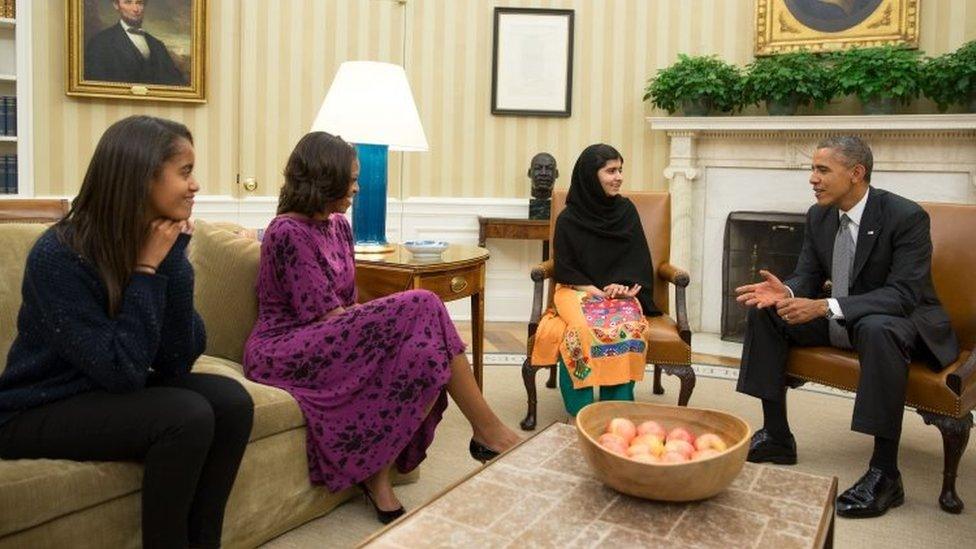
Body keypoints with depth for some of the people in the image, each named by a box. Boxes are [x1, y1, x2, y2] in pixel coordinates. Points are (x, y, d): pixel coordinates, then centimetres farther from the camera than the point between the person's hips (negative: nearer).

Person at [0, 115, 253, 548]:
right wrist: (146, 270, -24)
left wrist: (173, 257, -19)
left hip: (114, 395, 6)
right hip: (40, 412, -6)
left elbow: (177, 363, -13)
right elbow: (122, 371, -27)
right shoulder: (59, 255, -24)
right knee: (187, 415, -27)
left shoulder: (159, 242, -6)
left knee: (230, 399, -16)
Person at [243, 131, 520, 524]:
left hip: (324, 344, 8)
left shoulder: (338, 226, 13)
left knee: (419, 351, -21)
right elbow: (328, 316, -17)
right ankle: (487, 431, -14)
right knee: (420, 309, -23)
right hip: (283, 352, -8)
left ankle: (377, 476, -14)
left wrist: (374, 316, -8)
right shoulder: (288, 233, -13)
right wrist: (395, 317, -9)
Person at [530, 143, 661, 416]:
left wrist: (623, 285, -11)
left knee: (627, 327, -32)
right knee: (584, 327, -35)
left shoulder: (626, 210, 7)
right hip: (578, 291, -2)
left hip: (620, 291, 2)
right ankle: (580, 411, -27)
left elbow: (638, 258, 7)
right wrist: (596, 291, -13)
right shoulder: (568, 219, -1)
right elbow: (565, 270, 0)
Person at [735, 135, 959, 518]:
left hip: (902, 320, -7)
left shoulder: (906, 216, -21)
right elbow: (808, 276, 5)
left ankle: (884, 473, -31)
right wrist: (787, 292, -21)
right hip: (841, 319, 7)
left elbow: (904, 294, -28)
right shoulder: (818, 216, -1)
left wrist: (826, 306, -39)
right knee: (764, 312, -6)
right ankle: (776, 436, -1)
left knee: (877, 329, -41)